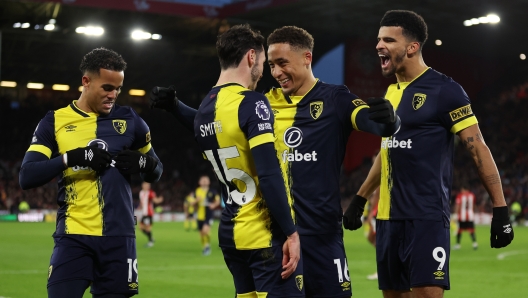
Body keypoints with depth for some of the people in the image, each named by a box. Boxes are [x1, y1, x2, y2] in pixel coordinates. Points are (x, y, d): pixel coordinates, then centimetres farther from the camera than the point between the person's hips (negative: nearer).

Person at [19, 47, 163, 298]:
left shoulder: (129, 120, 10)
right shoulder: (55, 121, 4)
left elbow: (155, 173, 19)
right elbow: (27, 177, -6)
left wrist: (141, 161, -4)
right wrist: (72, 158, -17)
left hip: (118, 238, 2)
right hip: (73, 237, -2)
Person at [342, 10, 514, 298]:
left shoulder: (443, 90, -9)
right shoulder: (391, 92, 14)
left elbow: (478, 149, -9)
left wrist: (500, 209, -14)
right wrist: (360, 198, 27)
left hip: (426, 218, -8)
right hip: (388, 217, 8)